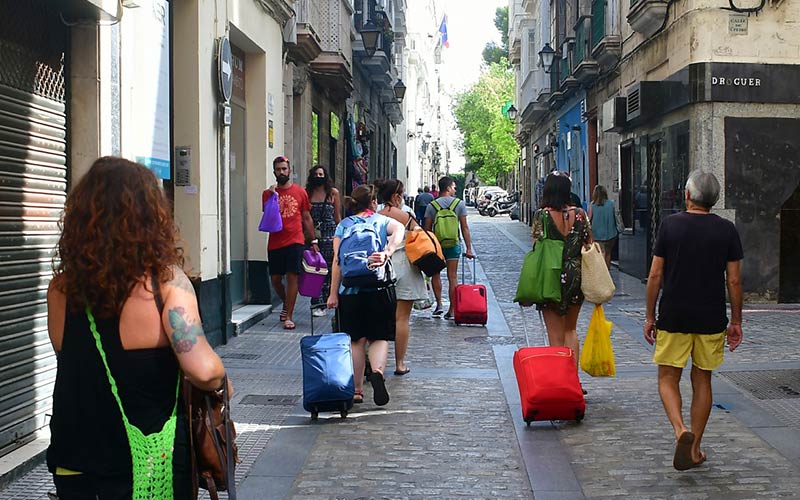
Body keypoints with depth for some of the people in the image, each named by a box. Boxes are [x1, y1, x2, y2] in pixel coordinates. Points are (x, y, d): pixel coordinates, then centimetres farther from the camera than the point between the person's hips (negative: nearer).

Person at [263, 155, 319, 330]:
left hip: (295, 241, -2)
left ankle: (288, 318, -6)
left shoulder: (300, 192, 6)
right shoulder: (268, 193, 6)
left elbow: (307, 218, 11)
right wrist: (272, 196, -12)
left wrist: (313, 241, 8)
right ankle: (286, 303, 36)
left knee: (292, 276, -8)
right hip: (275, 242, 2)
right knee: (275, 279, 7)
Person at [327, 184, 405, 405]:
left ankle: (356, 390, 11)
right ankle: (377, 371, -20)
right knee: (379, 337, 7)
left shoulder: (343, 225, 7)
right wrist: (387, 252, -31)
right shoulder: (382, 221, 7)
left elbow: (337, 261, 0)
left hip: (350, 290, 1)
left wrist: (333, 293, 0)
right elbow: (399, 229, -17)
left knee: (356, 340, 9)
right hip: (379, 288, -1)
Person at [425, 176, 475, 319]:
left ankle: (439, 304, 5)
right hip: (454, 244, 0)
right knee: (452, 277, 3)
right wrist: (468, 248, 2)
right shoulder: (459, 204, -1)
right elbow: (464, 228, -1)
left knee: (435, 274, 15)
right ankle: (451, 310, 4)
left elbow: (427, 229, -1)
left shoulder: (432, 205, -1)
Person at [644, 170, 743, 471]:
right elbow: (734, 281, -1)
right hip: (711, 320, 2)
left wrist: (650, 316, 5)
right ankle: (695, 449, 16)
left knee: (668, 379, 8)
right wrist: (736, 321, 9)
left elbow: (655, 275, -4)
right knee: (702, 381, 12)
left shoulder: (670, 225, -5)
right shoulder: (726, 230, -2)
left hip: (673, 318, -2)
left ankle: (680, 429, -17)